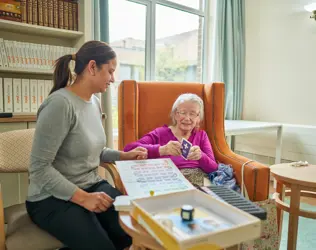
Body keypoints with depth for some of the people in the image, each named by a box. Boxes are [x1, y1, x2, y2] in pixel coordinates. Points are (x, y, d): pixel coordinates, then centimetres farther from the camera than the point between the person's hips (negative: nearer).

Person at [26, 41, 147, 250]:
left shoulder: (95, 102, 5)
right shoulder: (60, 103, -21)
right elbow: (40, 169, -21)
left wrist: (125, 155, 3)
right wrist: (82, 198, -23)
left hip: (92, 186, 7)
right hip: (53, 198, -7)